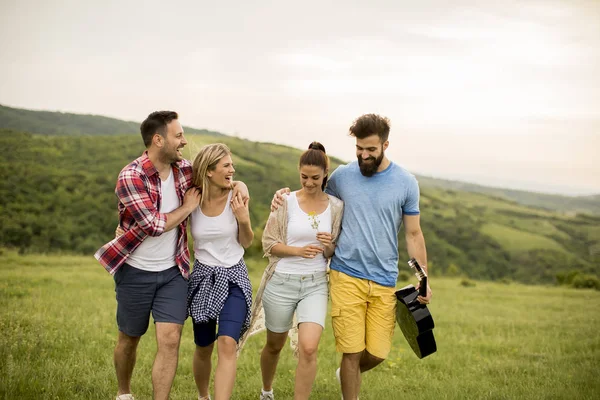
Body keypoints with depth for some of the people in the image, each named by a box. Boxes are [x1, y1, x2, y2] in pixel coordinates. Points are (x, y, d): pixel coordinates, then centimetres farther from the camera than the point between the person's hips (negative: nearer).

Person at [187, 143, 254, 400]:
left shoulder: (236, 196, -9)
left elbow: (246, 242, 0)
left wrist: (244, 221, -18)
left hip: (234, 278, -1)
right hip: (203, 277, 1)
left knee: (227, 344, -20)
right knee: (203, 348, 13)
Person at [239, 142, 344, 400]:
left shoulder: (336, 206, 0)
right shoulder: (286, 202, -6)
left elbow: (335, 253, 6)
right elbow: (269, 243, -5)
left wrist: (329, 246, -17)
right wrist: (298, 250, -21)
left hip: (315, 284, 1)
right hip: (282, 282, 0)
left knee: (308, 348, -17)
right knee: (275, 345, 16)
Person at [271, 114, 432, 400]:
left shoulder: (406, 183, 1)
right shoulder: (342, 176, 2)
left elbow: (413, 234, 6)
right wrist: (285, 196, 3)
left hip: (384, 281, 1)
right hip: (347, 276, -1)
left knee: (378, 352, 4)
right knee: (352, 351, -2)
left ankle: (348, 374, 37)